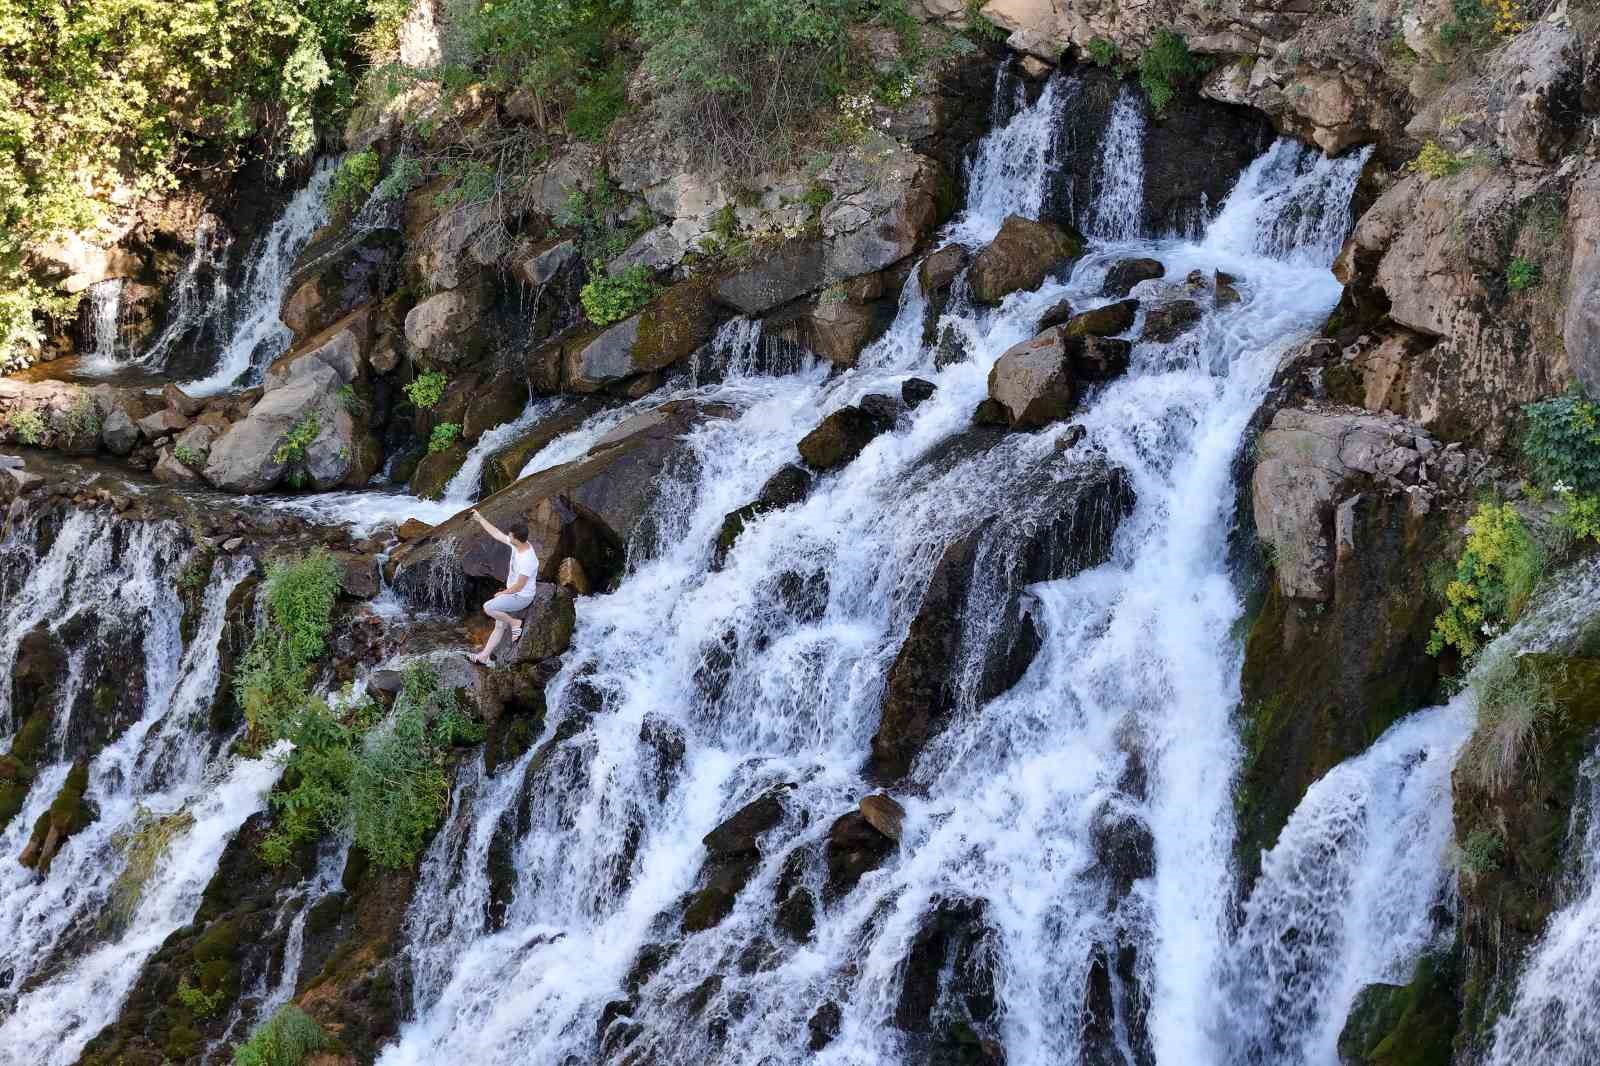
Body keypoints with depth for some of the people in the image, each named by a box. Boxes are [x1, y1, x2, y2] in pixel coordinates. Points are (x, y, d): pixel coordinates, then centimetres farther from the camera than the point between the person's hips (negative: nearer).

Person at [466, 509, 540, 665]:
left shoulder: (527, 560, -32)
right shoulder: (517, 545, -7)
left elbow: (519, 586, -25)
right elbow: (496, 533, 7)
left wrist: (502, 593, -10)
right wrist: (480, 519, 9)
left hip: (521, 597, -9)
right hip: (512, 593, 9)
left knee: (488, 608, -20)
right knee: (499, 626, 12)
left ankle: (515, 623, -3)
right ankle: (483, 657, 19)